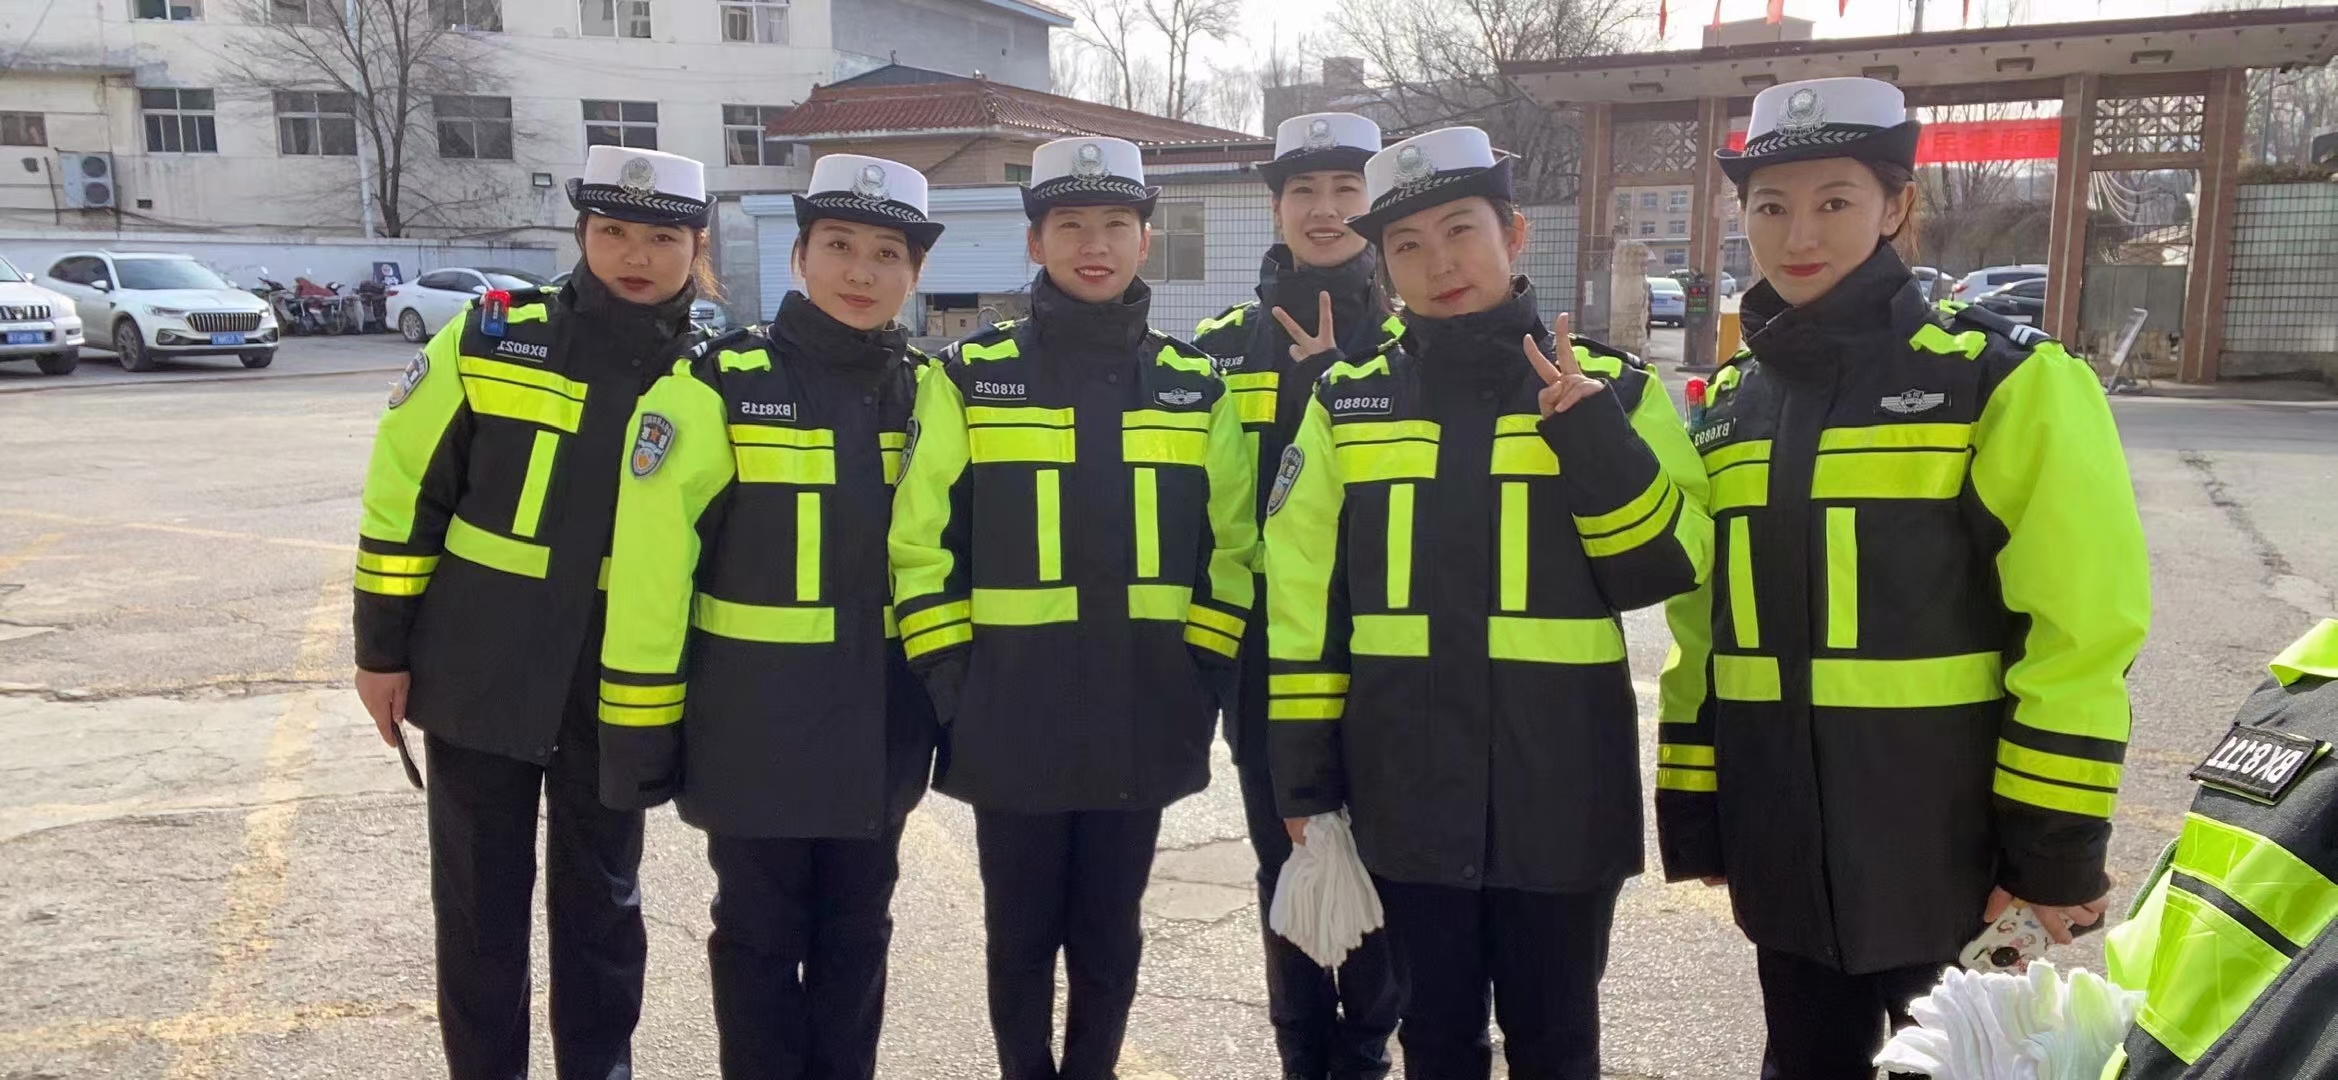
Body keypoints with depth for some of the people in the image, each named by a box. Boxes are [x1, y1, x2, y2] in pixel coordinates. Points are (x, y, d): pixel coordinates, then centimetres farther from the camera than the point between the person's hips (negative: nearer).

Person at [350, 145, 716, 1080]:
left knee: (601, 900, 14)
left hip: (615, 688, 1)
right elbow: (403, 490, -2)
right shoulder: (489, 337, -7)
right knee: (479, 901, 11)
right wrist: (383, 646, -2)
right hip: (478, 673, 0)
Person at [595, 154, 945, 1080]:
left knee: (857, 934, 17)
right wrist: (640, 724, -12)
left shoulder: (927, 392, 3)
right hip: (758, 726, -4)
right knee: (760, 938, 11)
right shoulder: (718, 384, -11)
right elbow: (649, 560, -13)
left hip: (880, 724, 4)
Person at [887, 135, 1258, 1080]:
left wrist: (1201, 682, 0)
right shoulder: (969, 375, -1)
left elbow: (1228, 550, 7)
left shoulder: (1196, 385, 6)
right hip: (1010, 724, -1)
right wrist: (954, 686, -8)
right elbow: (920, 544, -3)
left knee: (1108, 934, 14)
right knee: (1021, 934, 12)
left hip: (1142, 724, 2)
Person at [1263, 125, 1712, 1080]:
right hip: (1409, 793, 1)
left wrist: (1592, 435, -20)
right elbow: (1304, 598, 3)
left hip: (1562, 794, -1)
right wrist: (1305, 778, 1)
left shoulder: (1612, 388, -1)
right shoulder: (1348, 401, 2)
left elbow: (1663, 572, -6)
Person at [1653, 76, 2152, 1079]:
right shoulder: (1728, 401, 8)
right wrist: (1693, 812, 11)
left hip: (1949, 845, -4)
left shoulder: (2003, 380, -9)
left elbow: (2080, 627, -12)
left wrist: (2056, 848, -13)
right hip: (1787, 850, 5)